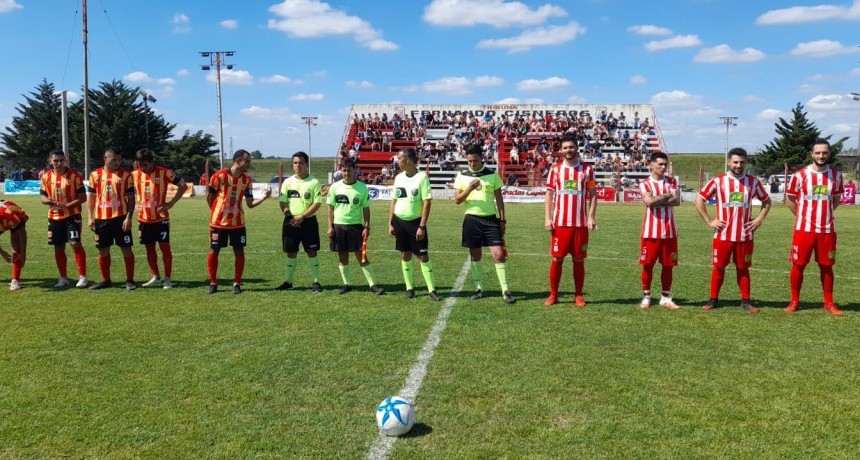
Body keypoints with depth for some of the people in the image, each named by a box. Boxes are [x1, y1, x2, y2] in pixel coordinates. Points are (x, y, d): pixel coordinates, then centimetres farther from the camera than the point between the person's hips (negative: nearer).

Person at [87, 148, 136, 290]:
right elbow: (91, 197, 10)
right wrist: (90, 217, 3)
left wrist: (128, 217, -10)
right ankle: (105, 280, 22)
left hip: (120, 218, -3)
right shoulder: (95, 175, 6)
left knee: (126, 249, -1)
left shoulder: (125, 175, -1)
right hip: (101, 218, 3)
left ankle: (130, 280, 7)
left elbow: (131, 198, -1)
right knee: (103, 251, 10)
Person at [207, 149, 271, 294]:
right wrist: (218, 212, 7)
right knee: (214, 251, 4)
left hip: (238, 222, 3)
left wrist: (265, 197, -14)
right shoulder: (220, 176, -13)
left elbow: (250, 203, 1)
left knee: (239, 252, 2)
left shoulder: (247, 179, 0)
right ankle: (213, 283, 17)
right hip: (218, 222, -3)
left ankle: (237, 283, 13)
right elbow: (209, 197, -1)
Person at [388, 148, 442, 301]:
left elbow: (427, 203, -14)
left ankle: (432, 289, 5)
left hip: (415, 222, -5)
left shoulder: (422, 177, -12)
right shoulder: (398, 177, 5)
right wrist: (390, 223, 7)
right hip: (399, 221, 5)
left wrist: (422, 226, -17)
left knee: (423, 256, -2)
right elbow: (394, 201, 12)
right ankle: (409, 288, 20)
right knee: (405, 255, 10)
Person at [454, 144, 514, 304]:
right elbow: (457, 199, 0)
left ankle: (505, 291, -2)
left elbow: (499, 198, 5)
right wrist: (468, 189, -18)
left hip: (491, 219, -1)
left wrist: (502, 220, 2)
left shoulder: (492, 174, 1)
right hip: (472, 219, 1)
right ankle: (479, 288, 20)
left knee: (498, 254, -8)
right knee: (475, 256, 8)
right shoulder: (462, 176, 3)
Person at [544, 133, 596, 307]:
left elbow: (592, 195, 5)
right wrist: (547, 218, -4)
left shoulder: (587, 169, 4)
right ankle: (553, 294, 12)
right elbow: (549, 195, 5)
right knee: (557, 258, 2)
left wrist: (591, 218, -4)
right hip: (559, 222, 0)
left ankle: (578, 295, 15)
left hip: (580, 223, 0)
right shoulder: (555, 169, 4)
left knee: (579, 260, 5)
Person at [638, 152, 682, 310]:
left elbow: (677, 200, -8)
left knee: (668, 265, 7)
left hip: (669, 232, 3)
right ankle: (646, 297, 13)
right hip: (651, 232, -3)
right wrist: (668, 195, -8)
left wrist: (656, 201, -14)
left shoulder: (672, 181, 8)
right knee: (648, 264, 1)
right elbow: (649, 202, -19)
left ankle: (666, 298, 18)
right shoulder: (645, 184, -1)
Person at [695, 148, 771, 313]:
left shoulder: (753, 182, 3)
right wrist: (709, 221, -4)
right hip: (722, 235, -1)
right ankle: (713, 299, 15)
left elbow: (766, 201, 17)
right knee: (719, 267, 6)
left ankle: (746, 301, 18)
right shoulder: (717, 181, -3)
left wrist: (759, 219, 3)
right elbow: (699, 200, 1)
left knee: (743, 268, 9)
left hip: (745, 235, 1)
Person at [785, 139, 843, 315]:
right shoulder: (799, 175, -6)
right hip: (804, 229, -2)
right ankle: (794, 301, 12)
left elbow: (836, 198, 18)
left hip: (827, 229, 2)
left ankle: (829, 303, 17)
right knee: (798, 265, 2)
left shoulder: (836, 175, 3)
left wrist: (824, 213, 8)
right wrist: (803, 216, 5)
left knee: (826, 266, 8)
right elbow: (790, 198, 5)